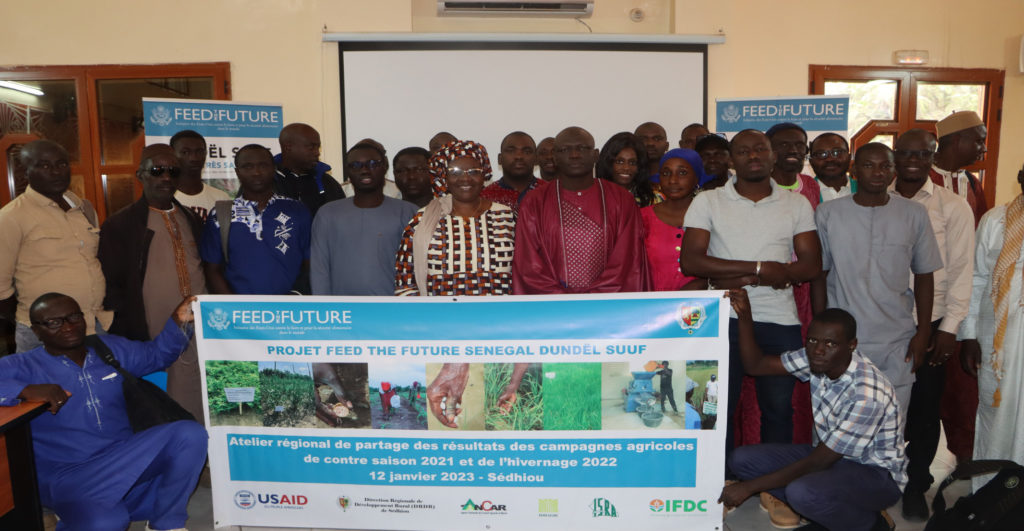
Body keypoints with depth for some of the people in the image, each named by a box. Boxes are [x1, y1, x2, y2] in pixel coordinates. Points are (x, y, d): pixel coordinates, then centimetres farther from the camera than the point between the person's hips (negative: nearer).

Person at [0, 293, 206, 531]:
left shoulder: (111, 348, 12)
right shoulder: (21, 367, -3)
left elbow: (156, 354, 25)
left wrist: (179, 321, 7)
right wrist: (25, 390, -29)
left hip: (128, 460, 5)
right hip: (70, 477, -5)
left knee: (190, 433, -20)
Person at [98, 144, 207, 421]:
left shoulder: (192, 219, 13)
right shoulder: (119, 226, -2)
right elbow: (111, 290, -1)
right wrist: (130, 345, -5)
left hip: (200, 338, 4)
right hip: (153, 346, -4)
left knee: (197, 418, 9)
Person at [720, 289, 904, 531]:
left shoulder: (867, 394, -31)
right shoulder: (815, 357, -11)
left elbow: (816, 463, -27)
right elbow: (755, 365, -1)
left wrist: (749, 487, -23)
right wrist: (744, 317, -16)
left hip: (876, 473, -7)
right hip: (831, 455, 7)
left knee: (801, 491, -37)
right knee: (741, 459, -9)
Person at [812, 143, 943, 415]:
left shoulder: (914, 214, 3)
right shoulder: (828, 213, -1)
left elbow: (924, 276, 9)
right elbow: (819, 275, 4)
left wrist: (922, 333, 5)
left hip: (897, 344, 1)